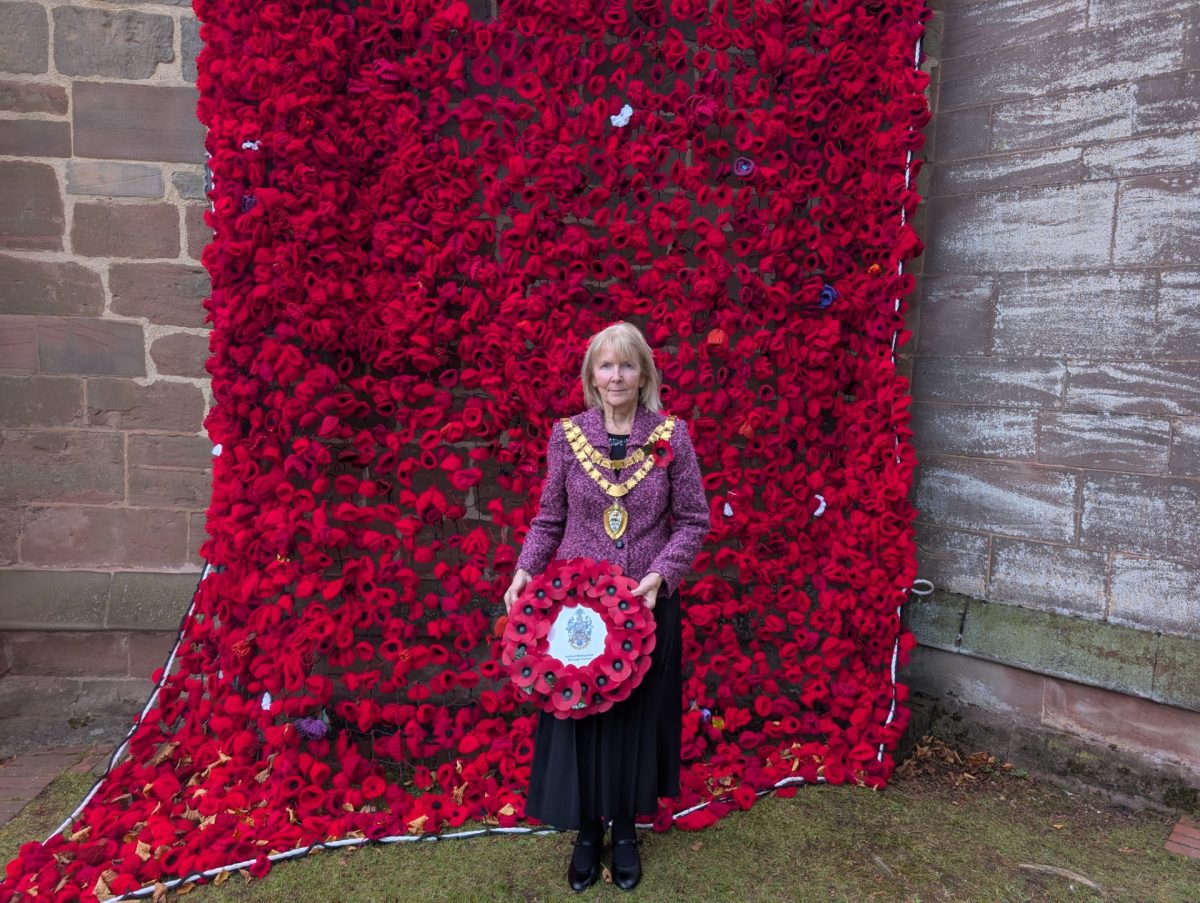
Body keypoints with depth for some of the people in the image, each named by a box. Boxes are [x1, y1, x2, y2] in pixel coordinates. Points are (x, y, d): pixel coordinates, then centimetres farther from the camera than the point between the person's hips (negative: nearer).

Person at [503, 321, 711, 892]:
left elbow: (693, 521, -1)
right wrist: (525, 571, -10)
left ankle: (626, 829, 34)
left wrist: (661, 573, -15)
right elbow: (549, 519, 4)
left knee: (637, 713, 12)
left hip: (647, 604, 0)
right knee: (578, 711, 8)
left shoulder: (671, 435, -4)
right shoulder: (567, 435, -2)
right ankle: (587, 830, 31)